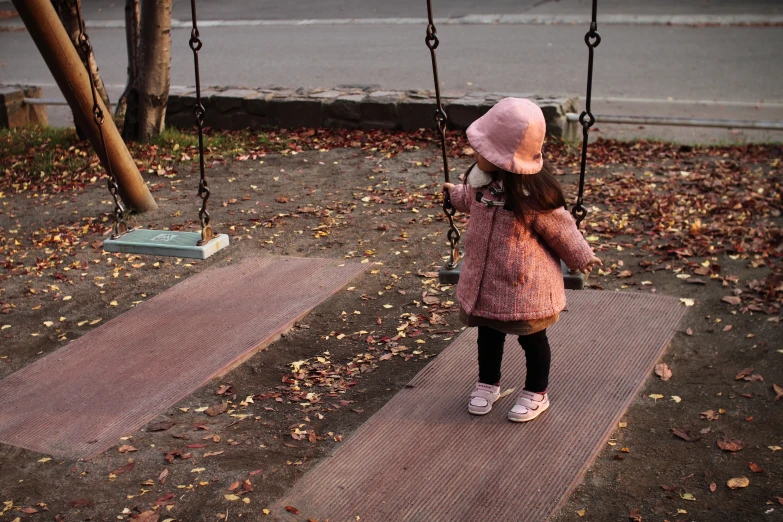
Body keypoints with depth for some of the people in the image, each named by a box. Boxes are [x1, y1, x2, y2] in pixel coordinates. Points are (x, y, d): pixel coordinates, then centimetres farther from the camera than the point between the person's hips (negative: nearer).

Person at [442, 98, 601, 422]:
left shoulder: (533, 193, -28)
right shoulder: (481, 179, -9)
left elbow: (560, 228, -13)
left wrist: (581, 258, -1)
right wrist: (454, 194, 36)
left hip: (524, 283, -6)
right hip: (484, 279, 6)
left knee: (532, 338, 14)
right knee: (488, 334, 21)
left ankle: (536, 393, 34)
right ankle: (487, 384, 43)